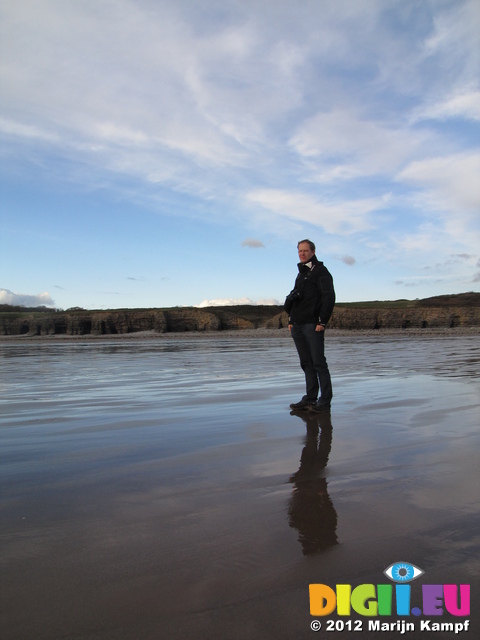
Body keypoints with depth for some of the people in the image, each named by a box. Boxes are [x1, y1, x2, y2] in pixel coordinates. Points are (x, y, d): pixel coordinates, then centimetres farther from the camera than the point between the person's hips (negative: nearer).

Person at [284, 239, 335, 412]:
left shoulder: (320, 271, -2)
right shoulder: (301, 273, 23)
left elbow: (329, 297, -11)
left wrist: (322, 321, -16)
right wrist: (291, 320, 16)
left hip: (313, 325, -8)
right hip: (298, 326, 8)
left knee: (318, 362, -7)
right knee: (306, 363, 8)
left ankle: (325, 401, -3)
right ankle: (310, 398, 12)